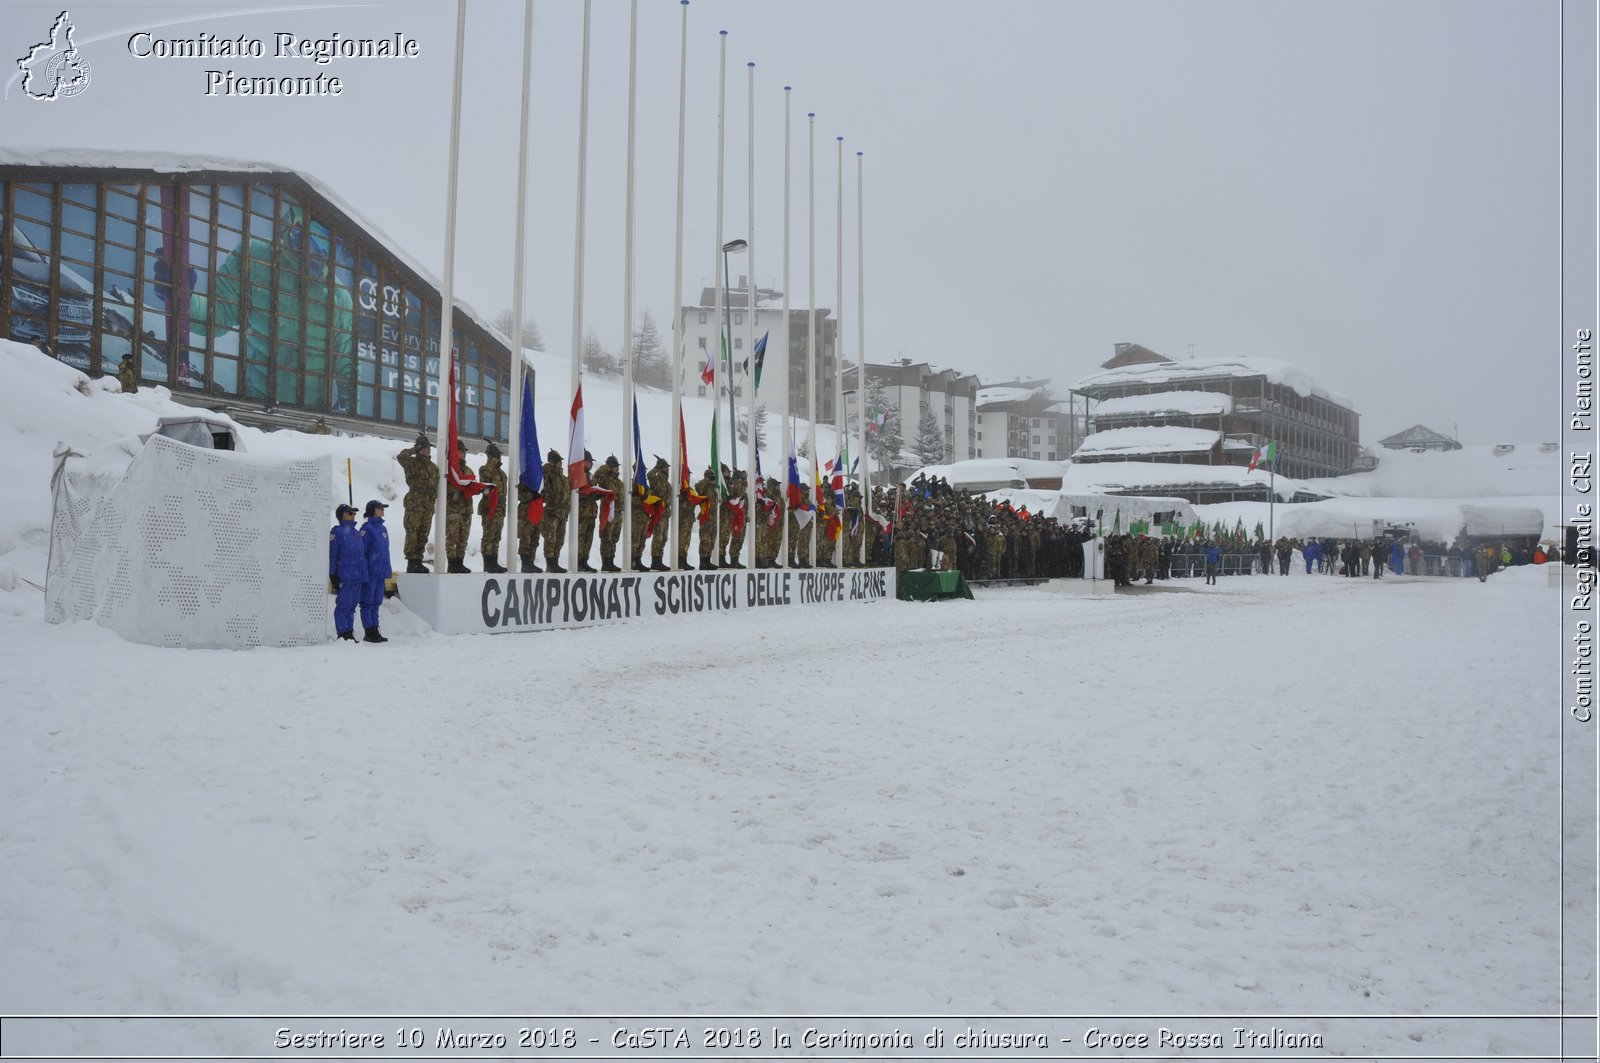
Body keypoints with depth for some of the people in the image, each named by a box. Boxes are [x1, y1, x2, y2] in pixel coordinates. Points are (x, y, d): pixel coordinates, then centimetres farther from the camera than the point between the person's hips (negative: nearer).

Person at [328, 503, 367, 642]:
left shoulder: (356, 532, 18)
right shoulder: (337, 532, -4)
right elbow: (331, 555, -7)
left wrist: (364, 575, 20)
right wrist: (332, 575, -11)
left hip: (358, 576, 7)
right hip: (345, 577, -7)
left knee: (352, 605, 11)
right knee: (343, 606, -4)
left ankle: (349, 632, 17)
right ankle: (343, 634, 0)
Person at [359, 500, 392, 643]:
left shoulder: (383, 529, 16)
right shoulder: (367, 528, -8)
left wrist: (387, 573, 17)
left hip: (380, 574, 8)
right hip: (370, 573, -8)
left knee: (376, 603, 10)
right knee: (368, 603, -1)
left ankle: (374, 632, 15)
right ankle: (370, 633, 1)